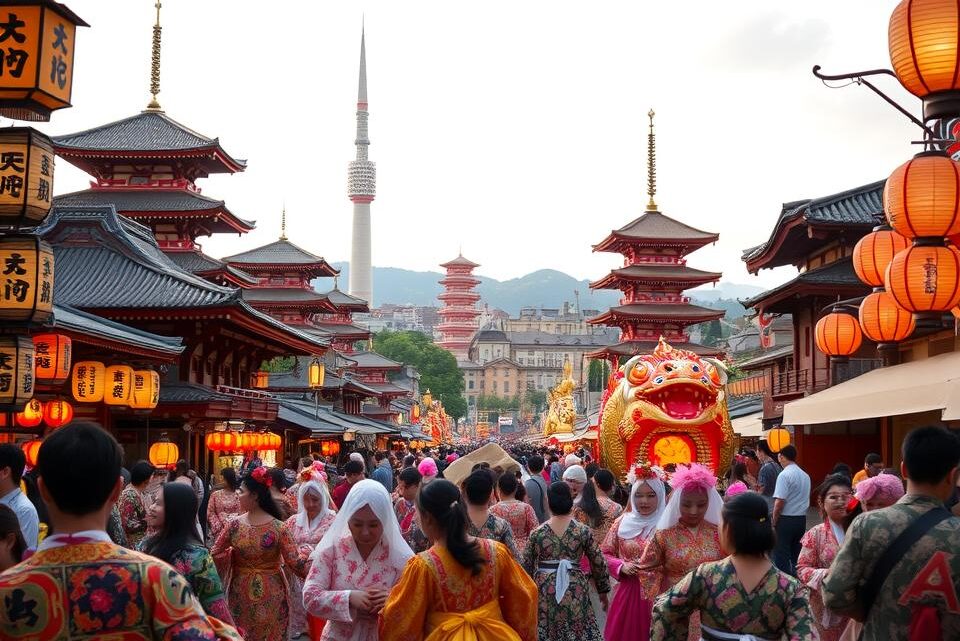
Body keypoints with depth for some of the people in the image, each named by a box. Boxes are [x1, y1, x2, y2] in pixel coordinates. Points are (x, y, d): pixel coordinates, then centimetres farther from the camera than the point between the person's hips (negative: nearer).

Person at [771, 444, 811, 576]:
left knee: (781, 555, -1)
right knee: (797, 555, 13)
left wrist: (774, 523, -9)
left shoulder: (784, 475, -13)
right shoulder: (806, 476, 9)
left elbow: (780, 502, -17)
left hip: (786, 519, -7)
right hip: (802, 519, 7)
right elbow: (806, 500, 16)